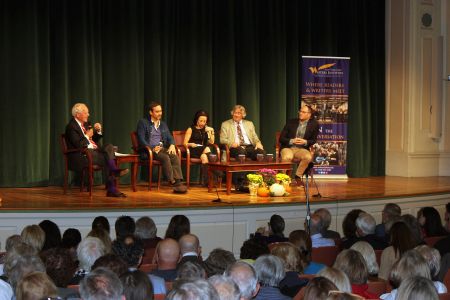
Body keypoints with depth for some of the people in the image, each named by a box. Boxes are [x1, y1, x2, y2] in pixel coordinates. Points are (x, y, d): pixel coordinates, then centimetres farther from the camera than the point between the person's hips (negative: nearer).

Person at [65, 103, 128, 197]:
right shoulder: (71, 126, -8)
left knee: (109, 147, -18)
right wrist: (87, 136, -10)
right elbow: (78, 145, -20)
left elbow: (94, 140, 25)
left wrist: (98, 131, 8)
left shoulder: (85, 124, 20)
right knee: (106, 159, -27)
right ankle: (111, 189, -25)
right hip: (81, 156, -9)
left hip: (92, 150, 9)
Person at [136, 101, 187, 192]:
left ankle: (178, 182, -36)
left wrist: (172, 145, -6)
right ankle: (173, 182, -33)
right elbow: (141, 139, -7)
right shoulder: (143, 123, 3)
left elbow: (170, 138, 19)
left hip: (162, 148, 5)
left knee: (175, 157, -26)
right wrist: (152, 148, -21)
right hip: (148, 150, -5)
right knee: (165, 157, -33)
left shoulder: (163, 125, 22)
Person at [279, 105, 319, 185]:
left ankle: (298, 176, -10)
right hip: (288, 147, -1)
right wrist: (292, 141, -14)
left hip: (302, 149, 1)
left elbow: (313, 141, 11)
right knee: (287, 157, -36)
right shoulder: (291, 122, 7)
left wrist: (305, 142, -12)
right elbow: (281, 138, 6)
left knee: (308, 157, -33)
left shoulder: (314, 124, 6)